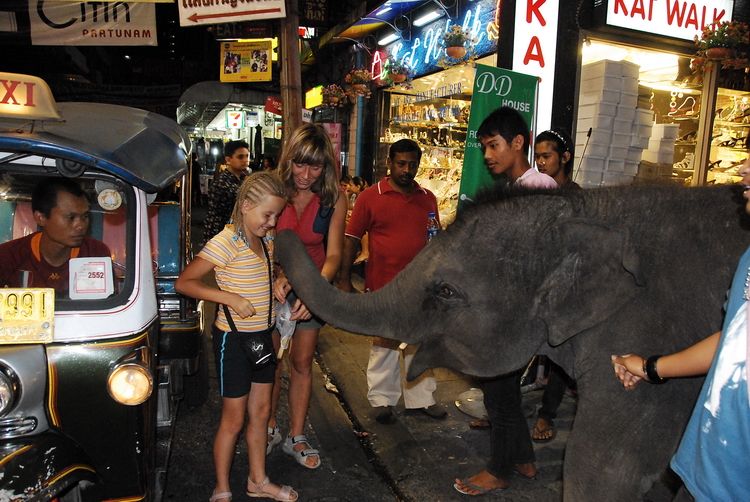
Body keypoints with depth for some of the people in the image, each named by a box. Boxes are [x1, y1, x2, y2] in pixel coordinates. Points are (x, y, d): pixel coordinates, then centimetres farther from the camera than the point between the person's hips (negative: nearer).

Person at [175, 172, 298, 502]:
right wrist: (230, 297, -29)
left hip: (262, 335, 7)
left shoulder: (266, 239, 3)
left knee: (261, 412, 18)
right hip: (233, 338, -7)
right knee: (234, 420, 6)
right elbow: (184, 282, -20)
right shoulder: (226, 242, -20)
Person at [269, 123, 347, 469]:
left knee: (302, 364, 10)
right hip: (272, 284, 0)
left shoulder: (334, 200, -13)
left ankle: (296, 438, 24)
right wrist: (276, 276, -33)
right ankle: (270, 428, 31)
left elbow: (334, 254, -16)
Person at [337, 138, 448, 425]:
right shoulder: (370, 197, -4)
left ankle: (420, 398, 28)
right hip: (383, 286, -4)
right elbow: (352, 240, -3)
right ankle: (381, 400, 23)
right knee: (385, 345, 8)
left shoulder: (428, 199, 9)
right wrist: (344, 280, -7)